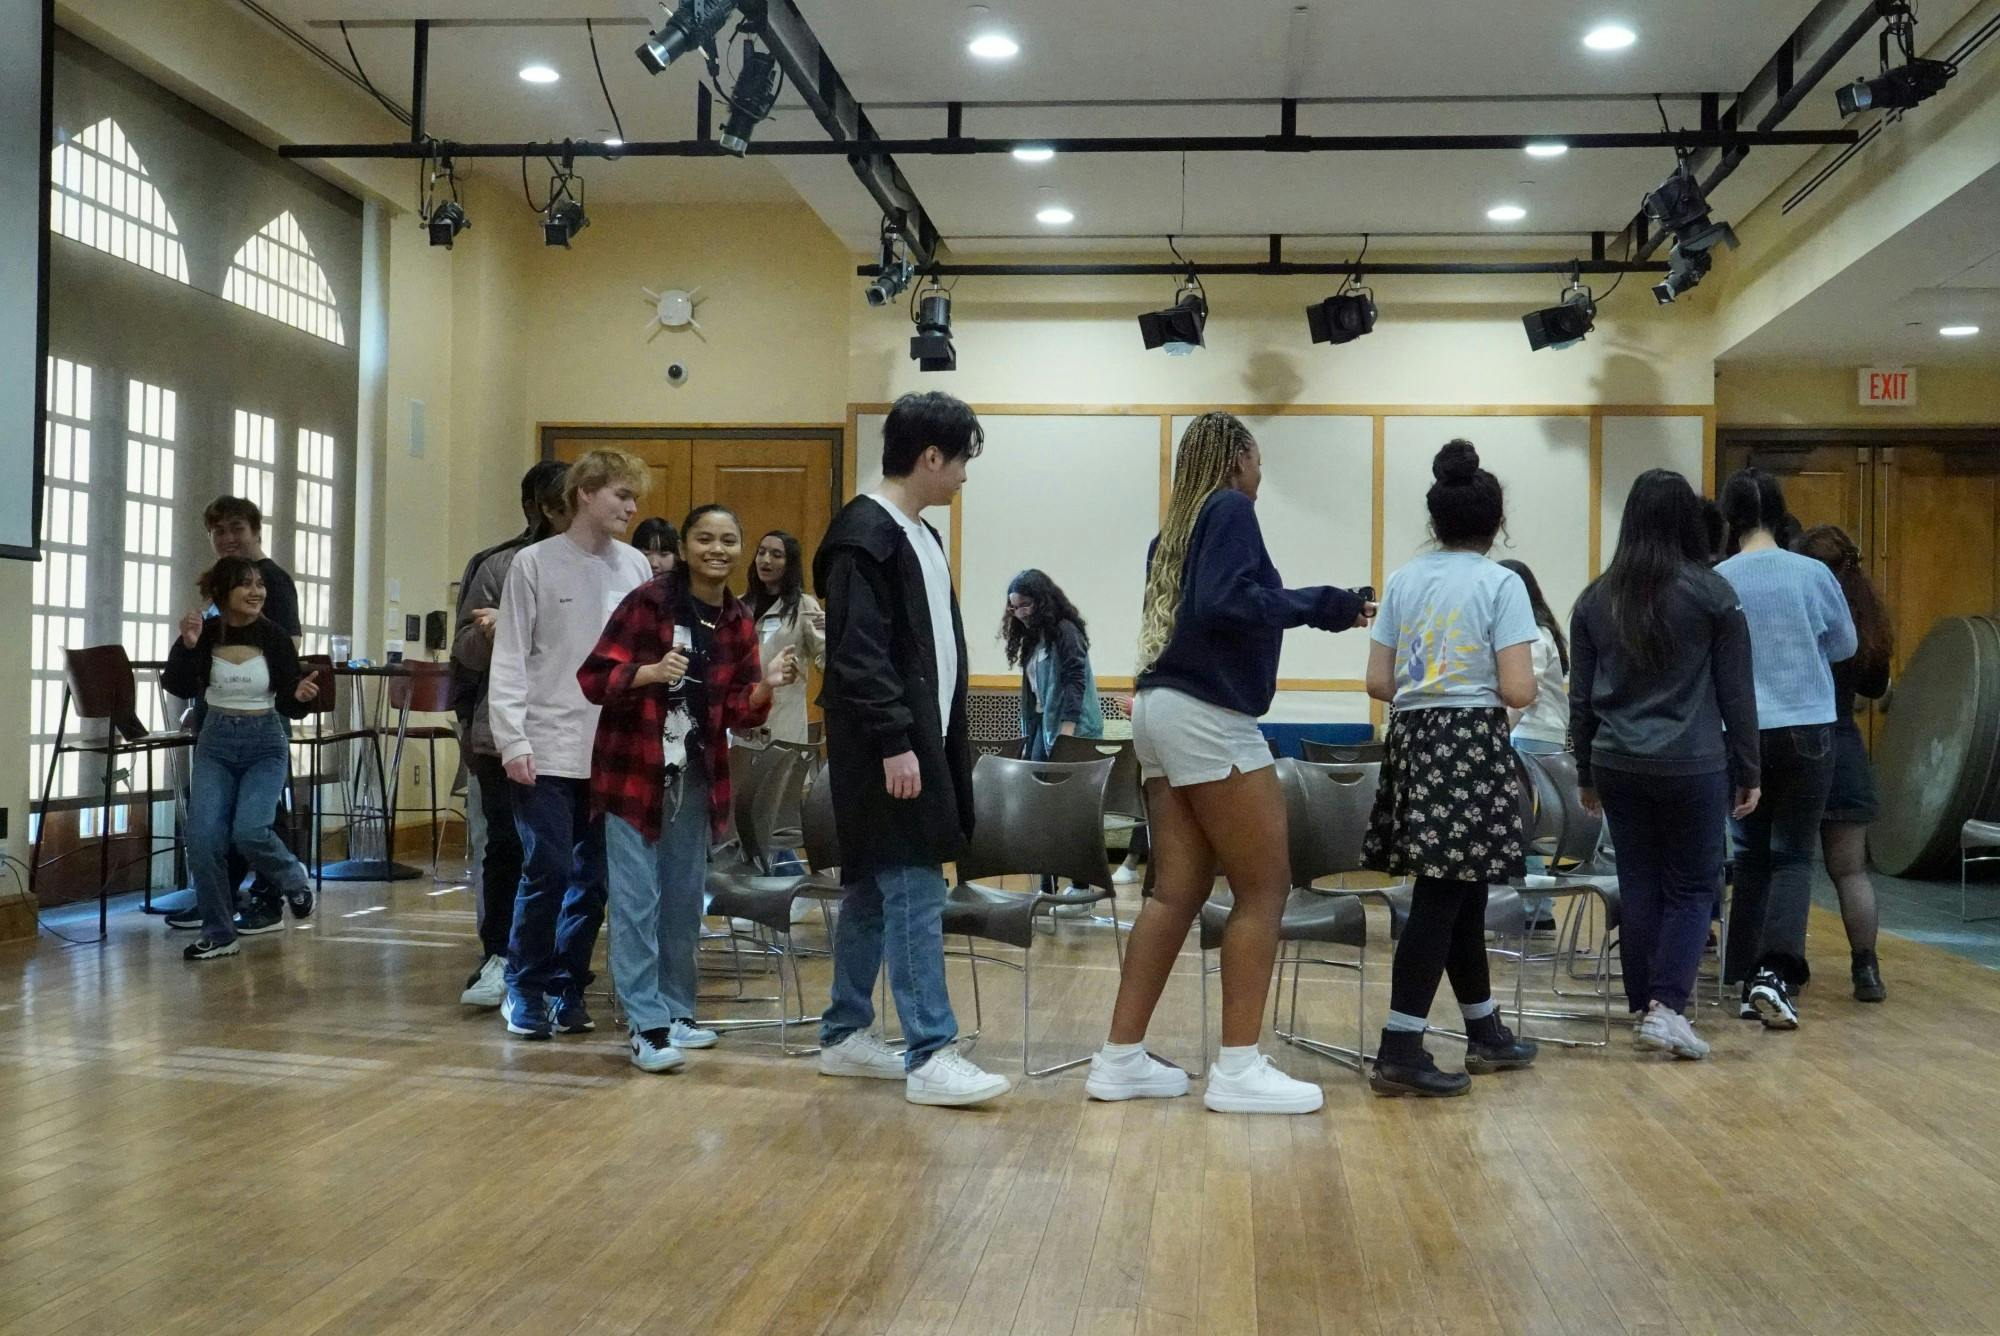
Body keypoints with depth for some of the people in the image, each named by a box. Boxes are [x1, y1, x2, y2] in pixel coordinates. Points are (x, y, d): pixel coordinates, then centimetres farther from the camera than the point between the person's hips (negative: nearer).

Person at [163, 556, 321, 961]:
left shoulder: (273, 636, -9)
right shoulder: (205, 633, -5)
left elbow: (288, 705, -5)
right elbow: (179, 688, -12)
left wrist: (300, 695, -27)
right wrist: (185, 645, -26)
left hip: (265, 745, -2)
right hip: (216, 744, 2)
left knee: (249, 829, -20)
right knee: (203, 837, -9)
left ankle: (293, 878, 14)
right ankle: (218, 933, 6)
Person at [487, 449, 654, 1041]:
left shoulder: (635, 567, 8)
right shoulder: (534, 563, 0)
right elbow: (510, 659, -2)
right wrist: (512, 741, -9)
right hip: (548, 750, -3)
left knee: (595, 879, 6)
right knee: (548, 872, -5)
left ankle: (567, 989, 20)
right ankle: (525, 991, 12)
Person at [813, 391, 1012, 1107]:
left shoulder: (920, 536, 17)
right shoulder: (865, 534, -13)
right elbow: (860, 652, -19)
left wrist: (937, 743, 17)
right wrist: (894, 743, -22)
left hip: (923, 741, 10)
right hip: (888, 750, -10)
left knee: (871, 891, 13)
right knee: (914, 893, -10)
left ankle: (845, 1035, 22)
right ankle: (930, 1056, -7)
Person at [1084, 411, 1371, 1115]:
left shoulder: (1176, 527, 20)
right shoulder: (1231, 509, -4)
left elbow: (1196, 607, 12)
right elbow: (1224, 603, -19)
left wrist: (1327, 606, 18)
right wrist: (1321, 604, -12)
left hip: (1164, 710, 9)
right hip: (1207, 716, -9)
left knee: (1178, 891, 8)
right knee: (1264, 887, -2)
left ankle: (1121, 1058, 9)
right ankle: (1238, 1069, -1)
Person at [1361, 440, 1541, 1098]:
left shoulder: (1403, 580, 8)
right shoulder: (1501, 584, -6)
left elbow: (1378, 682, 6)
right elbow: (1518, 691, -12)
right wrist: (1501, 686, 10)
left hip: (1412, 739, 6)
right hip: (1472, 743, -6)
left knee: (1460, 895, 16)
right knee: (1442, 899, -4)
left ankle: (1486, 1033, 29)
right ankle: (1399, 1052, -6)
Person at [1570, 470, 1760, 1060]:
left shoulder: (1596, 599, 5)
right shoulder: (1712, 594, -5)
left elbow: (1580, 698, 10)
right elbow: (1737, 694, -1)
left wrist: (1587, 773, 19)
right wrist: (1748, 773, 7)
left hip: (1619, 766, 3)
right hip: (1692, 766, -3)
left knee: (1639, 888, 11)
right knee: (1691, 888, 6)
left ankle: (1645, 1008, 17)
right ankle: (1667, 1006, -7)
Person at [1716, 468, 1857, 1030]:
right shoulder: (1813, 574, -7)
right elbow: (1845, 646, 8)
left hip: (1741, 734, 1)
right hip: (1807, 730, -1)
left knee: (1751, 856, 14)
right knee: (1793, 855, 7)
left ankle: (1748, 981, 15)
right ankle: (1776, 970, -10)